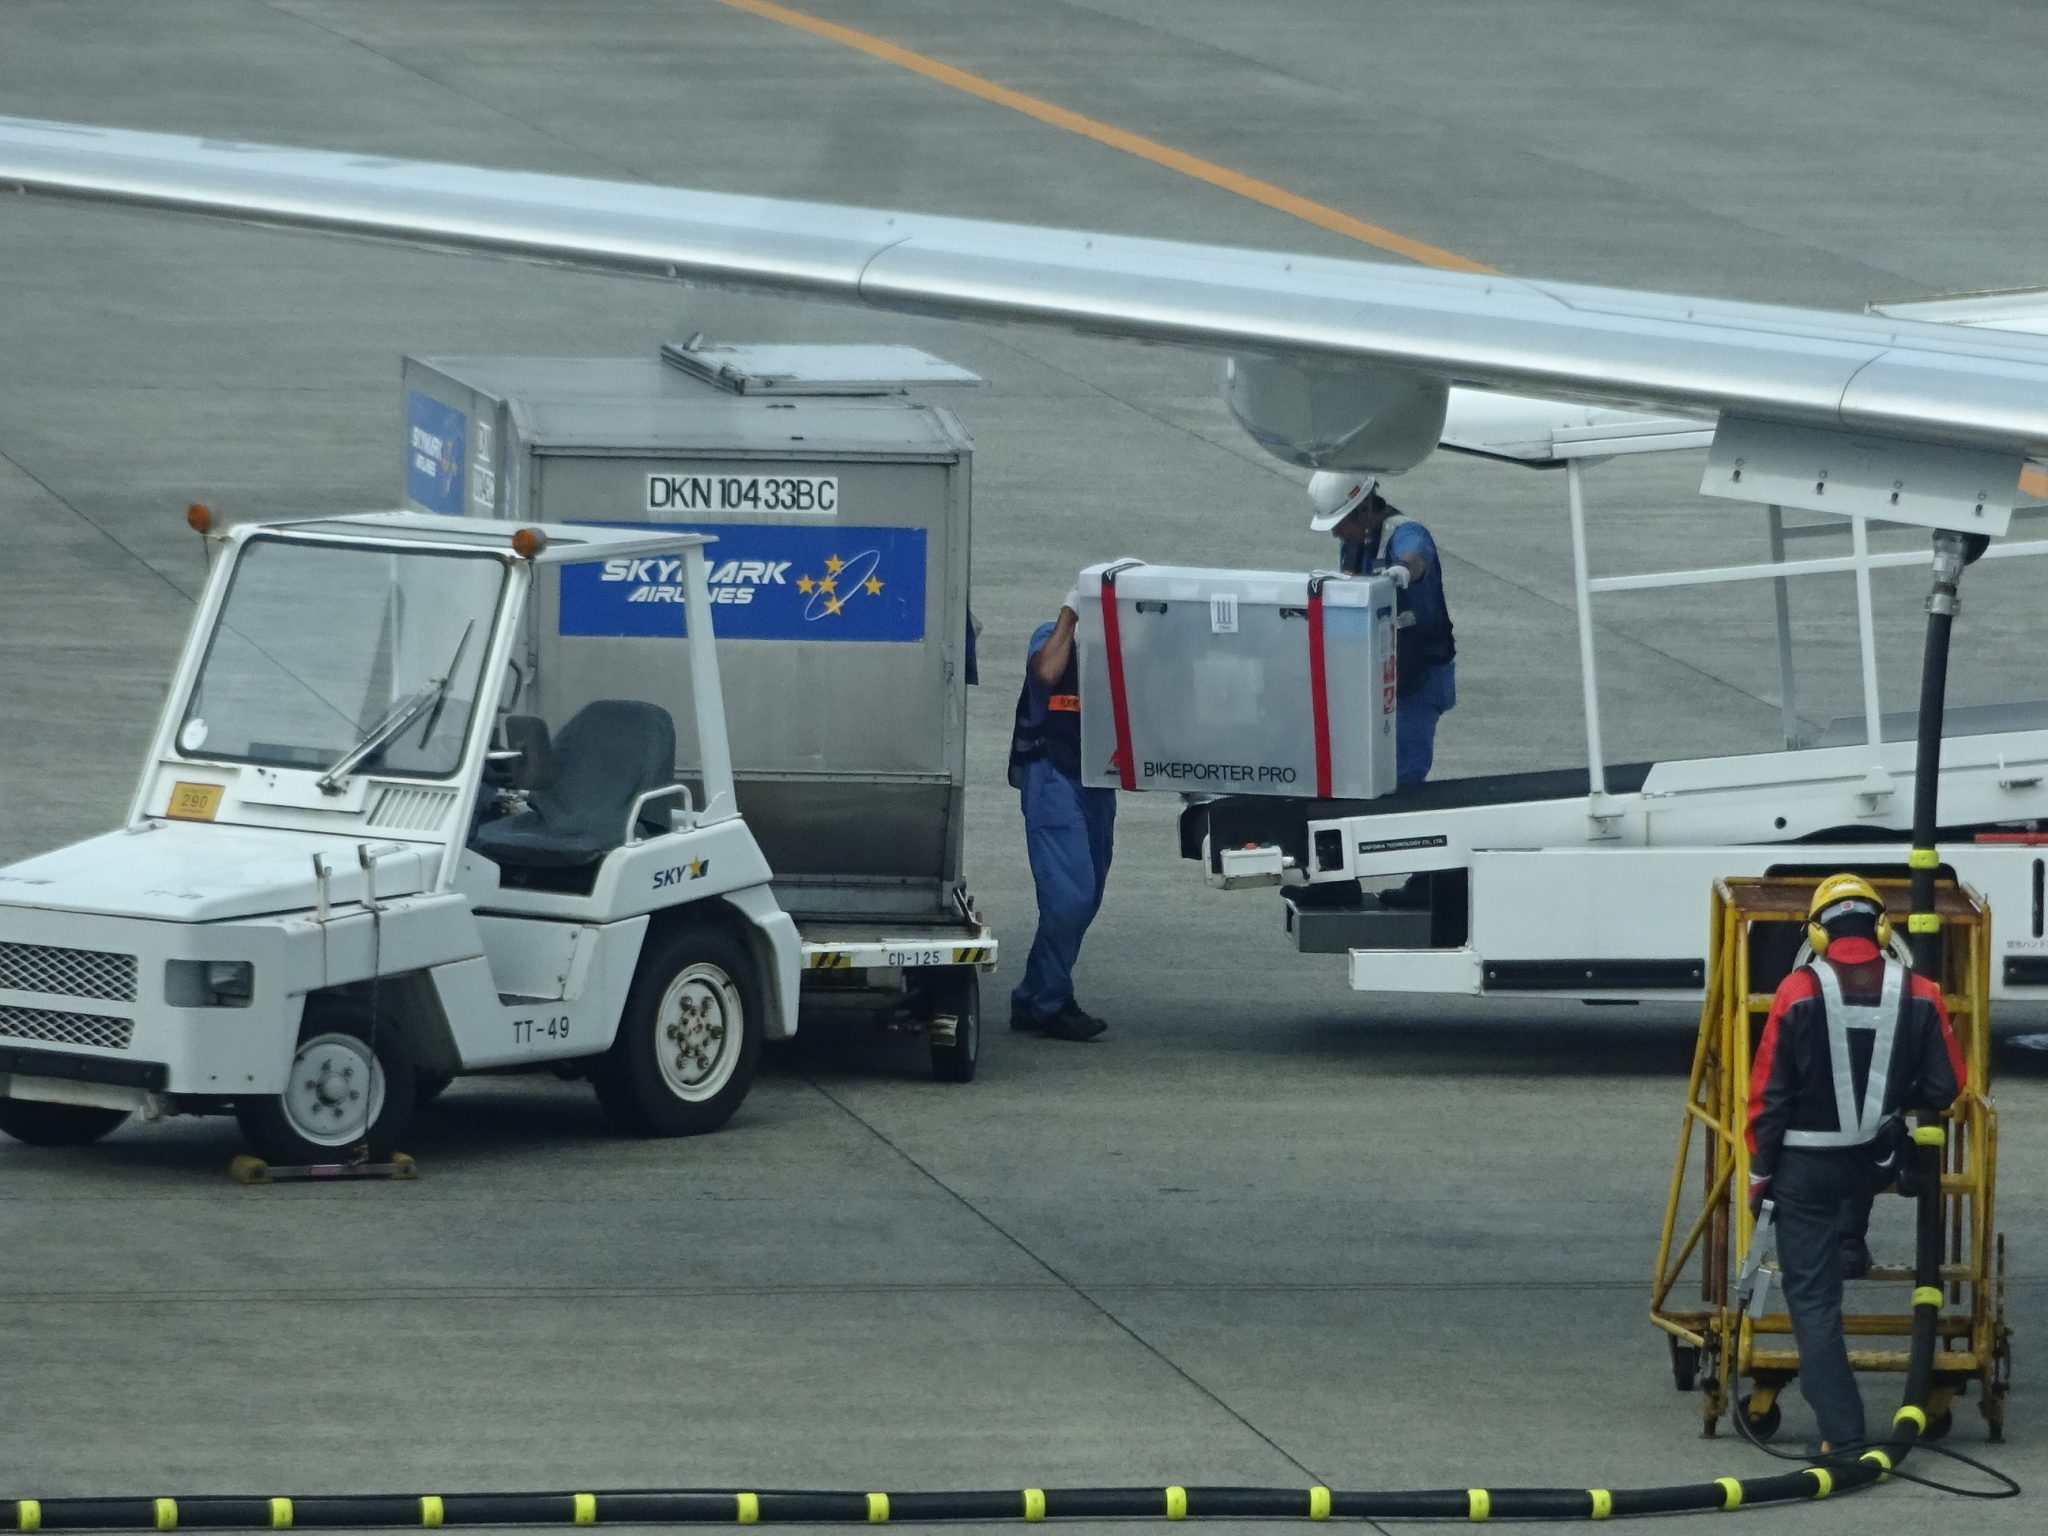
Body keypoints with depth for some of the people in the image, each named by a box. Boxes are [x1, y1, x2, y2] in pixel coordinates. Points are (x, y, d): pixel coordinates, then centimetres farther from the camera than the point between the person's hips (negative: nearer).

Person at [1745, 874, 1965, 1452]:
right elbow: (1945, 1088, -1)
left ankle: (1843, 1432, 0)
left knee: (1813, 1300, 4)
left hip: (1807, 1168, -3)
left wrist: (1760, 1171, 3)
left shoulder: (1799, 993, -13)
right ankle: (1851, 1243, 39)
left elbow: (1769, 1093, -9)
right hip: (1879, 1161, 3)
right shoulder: (1918, 994, -7)